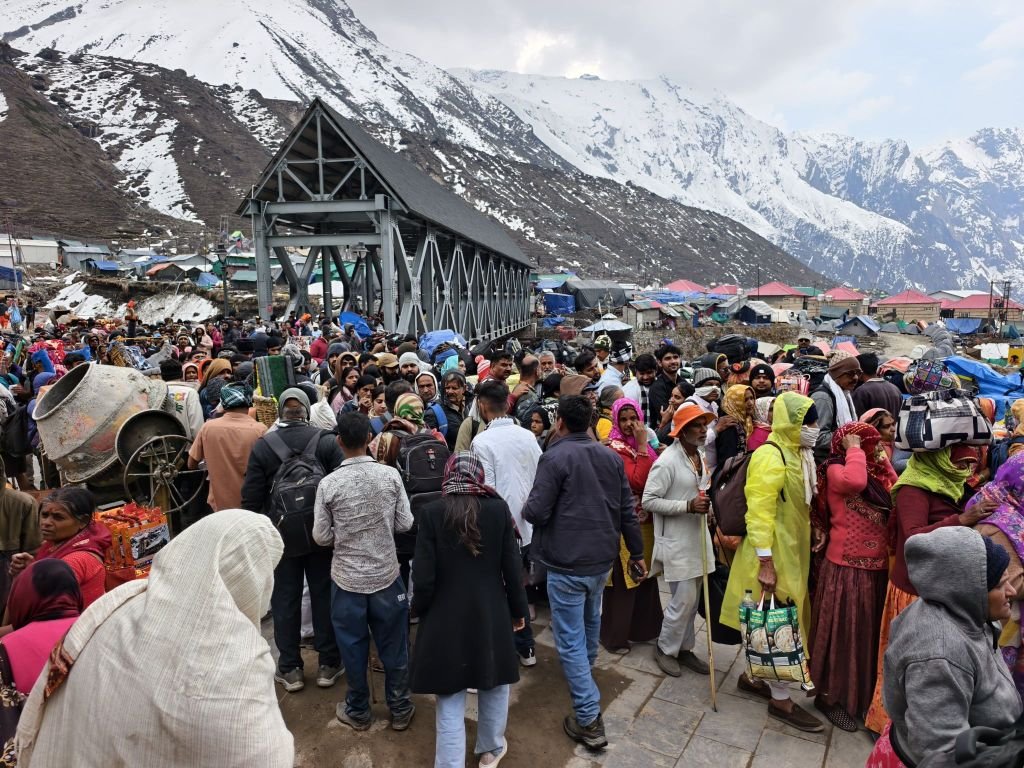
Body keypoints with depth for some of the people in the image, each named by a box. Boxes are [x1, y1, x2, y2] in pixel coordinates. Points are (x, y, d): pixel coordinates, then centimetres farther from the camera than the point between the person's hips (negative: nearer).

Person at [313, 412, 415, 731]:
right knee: (394, 646, 15)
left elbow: (321, 537, -7)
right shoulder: (390, 475, -11)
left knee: (353, 647, 16)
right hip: (386, 574, 1)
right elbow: (405, 523, -5)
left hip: (347, 578, -1)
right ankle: (400, 709, 29)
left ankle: (358, 711, 32)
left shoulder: (329, 484, -14)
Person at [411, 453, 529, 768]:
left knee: (450, 699, 11)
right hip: (491, 614, 2)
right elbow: (512, 568, -5)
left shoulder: (432, 513, -13)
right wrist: (518, 609, 10)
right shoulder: (499, 509, -10)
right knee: (494, 684, 24)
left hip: (446, 618, -2)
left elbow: (424, 578, -12)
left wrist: (420, 610, 7)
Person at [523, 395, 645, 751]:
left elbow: (536, 512, -19)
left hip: (567, 562, -7)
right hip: (602, 558, 7)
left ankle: (589, 720, 4)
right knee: (590, 619, 29)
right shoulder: (611, 457, 2)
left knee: (570, 639, 2)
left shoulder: (555, 457, -17)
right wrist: (637, 552, 16)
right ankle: (586, 668, 53)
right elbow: (627, 511, 6)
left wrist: (526, 506, 4)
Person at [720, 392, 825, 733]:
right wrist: (765, 563, -23)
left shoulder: (799, 454, 9)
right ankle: (781, 700, 17)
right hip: (773, 555, -9)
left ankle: (752, 676, 36)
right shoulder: (771, 456, -21)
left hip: (792, 551, 9)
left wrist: (810, 540, 21)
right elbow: (760, 513, -23)